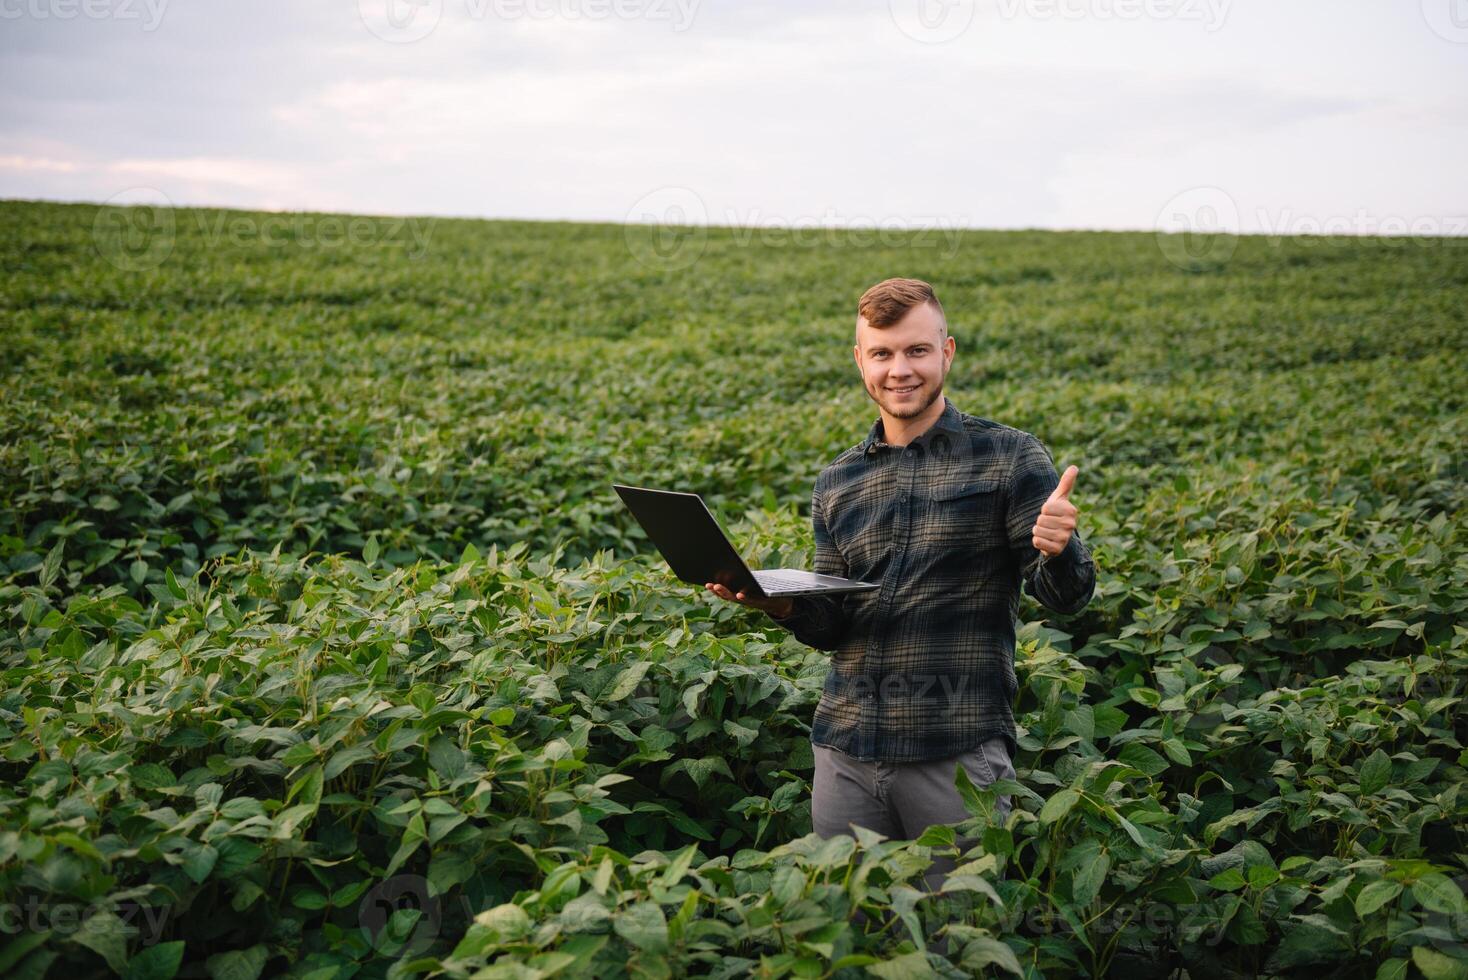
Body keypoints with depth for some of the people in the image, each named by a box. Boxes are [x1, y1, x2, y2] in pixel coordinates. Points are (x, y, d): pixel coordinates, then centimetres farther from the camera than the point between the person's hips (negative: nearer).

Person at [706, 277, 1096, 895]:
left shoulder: (1007, 458, -1)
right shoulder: (836, 485, 11)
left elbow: (1067, 599, -4)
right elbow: (831, 627, 13)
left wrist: (1057, 549, -26)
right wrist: (777, 601, -7)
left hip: (960, 752, -3)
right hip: (846, 752, 4)